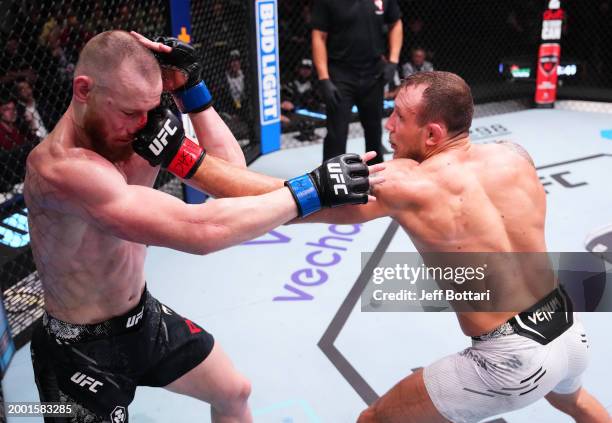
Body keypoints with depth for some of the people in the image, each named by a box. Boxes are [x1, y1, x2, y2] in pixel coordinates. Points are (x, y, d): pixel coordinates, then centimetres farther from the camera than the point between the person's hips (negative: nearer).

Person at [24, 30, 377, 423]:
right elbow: (199, 230, -42)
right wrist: (313, 189, -37)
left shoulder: (131, 132, -10)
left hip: (145, 317, 8)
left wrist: (189, 88, -19)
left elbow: (230, 171, -9)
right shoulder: (62, 168, -34)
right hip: (81, 350, -7)